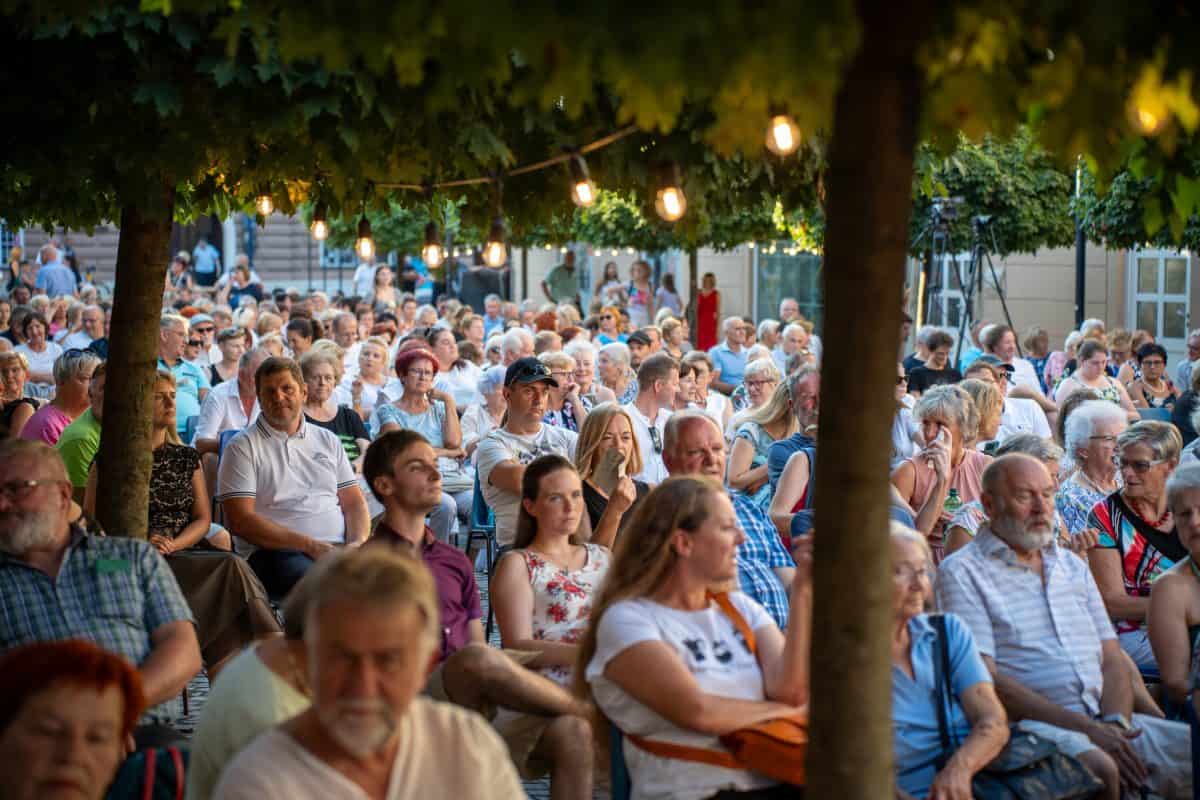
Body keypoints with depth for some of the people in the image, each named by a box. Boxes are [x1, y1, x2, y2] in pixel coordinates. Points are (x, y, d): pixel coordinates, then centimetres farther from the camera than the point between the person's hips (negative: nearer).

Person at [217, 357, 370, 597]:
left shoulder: (328, 441, 22)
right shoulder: (242, 448, 6)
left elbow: (354, 503, 20)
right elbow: (241, 521, -5)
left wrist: (357, 545, -4)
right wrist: (310, 546, -11)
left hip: (338, 548, 5)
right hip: (274, 552, -5)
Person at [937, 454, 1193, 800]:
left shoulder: (1073, 566, 22)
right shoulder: (962, 573, -1)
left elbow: (1112, 660, 18)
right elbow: (984, 681, -11)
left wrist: (1115, 722, -6)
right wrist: (1086, 729, -16)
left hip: (1104, 721, 6)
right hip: (1028, 723, -6)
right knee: (1099, 767, -36)